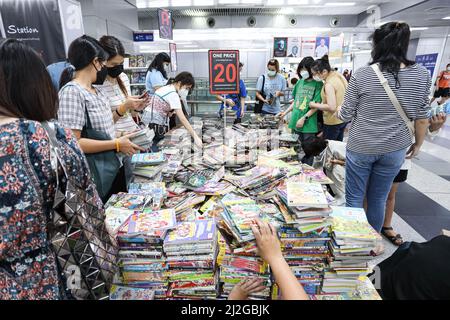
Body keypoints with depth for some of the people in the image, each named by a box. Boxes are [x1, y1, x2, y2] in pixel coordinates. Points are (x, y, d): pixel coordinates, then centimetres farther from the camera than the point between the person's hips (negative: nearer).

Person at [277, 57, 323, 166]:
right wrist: (285, 112, 12)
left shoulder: (318, 84, -6)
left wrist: (304, 118, -16)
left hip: (308, 124, -5)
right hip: (295, 122, 5)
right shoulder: (300, 82, 10)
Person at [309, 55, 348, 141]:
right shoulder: (339, 75, 4)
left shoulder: (329, 84, -24)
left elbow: (331, 107, -28)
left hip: (333, 122, -9)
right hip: (343, 118, 10)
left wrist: (314, 105, -17)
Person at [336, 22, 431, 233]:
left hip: (360, 147, -3)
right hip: (394, 149, 3)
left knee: (354, 198, 11)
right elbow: (421, 118, 2)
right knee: (379, 199, 17)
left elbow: (346, 115, -7)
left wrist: (337, 110, 15)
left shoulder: (361, 76, -13)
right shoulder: (422, 75, -3)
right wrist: (418, 144, 17)